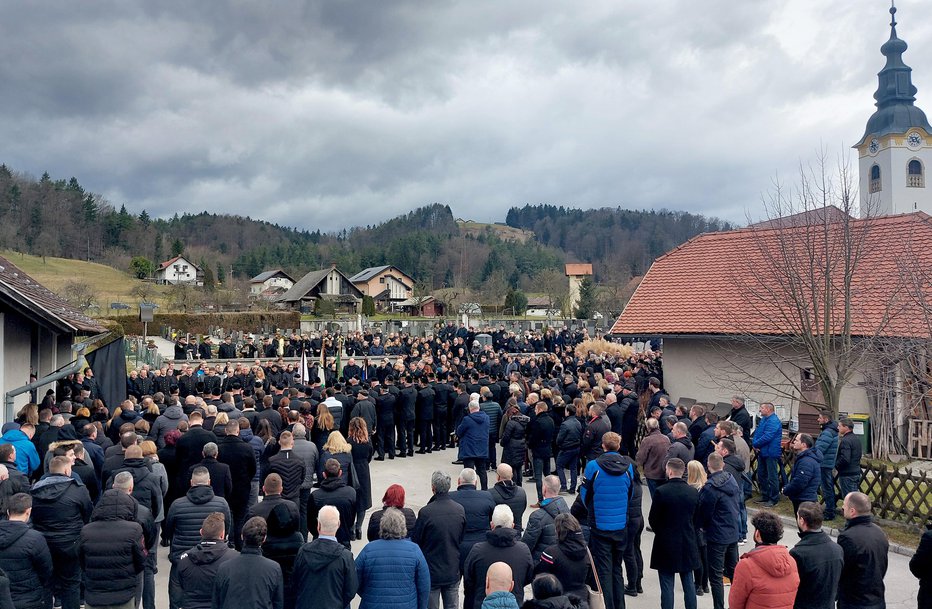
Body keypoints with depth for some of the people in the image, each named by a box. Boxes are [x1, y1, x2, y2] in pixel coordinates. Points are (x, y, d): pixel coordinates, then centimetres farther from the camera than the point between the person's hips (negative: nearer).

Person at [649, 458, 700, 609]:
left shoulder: (661, 492, -17)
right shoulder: (693, 492, -4)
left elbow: (652, 519, -9)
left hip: (666, 543, -4)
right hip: (688, 544, 4)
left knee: (667, 585, 4)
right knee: (689, 583, 15)